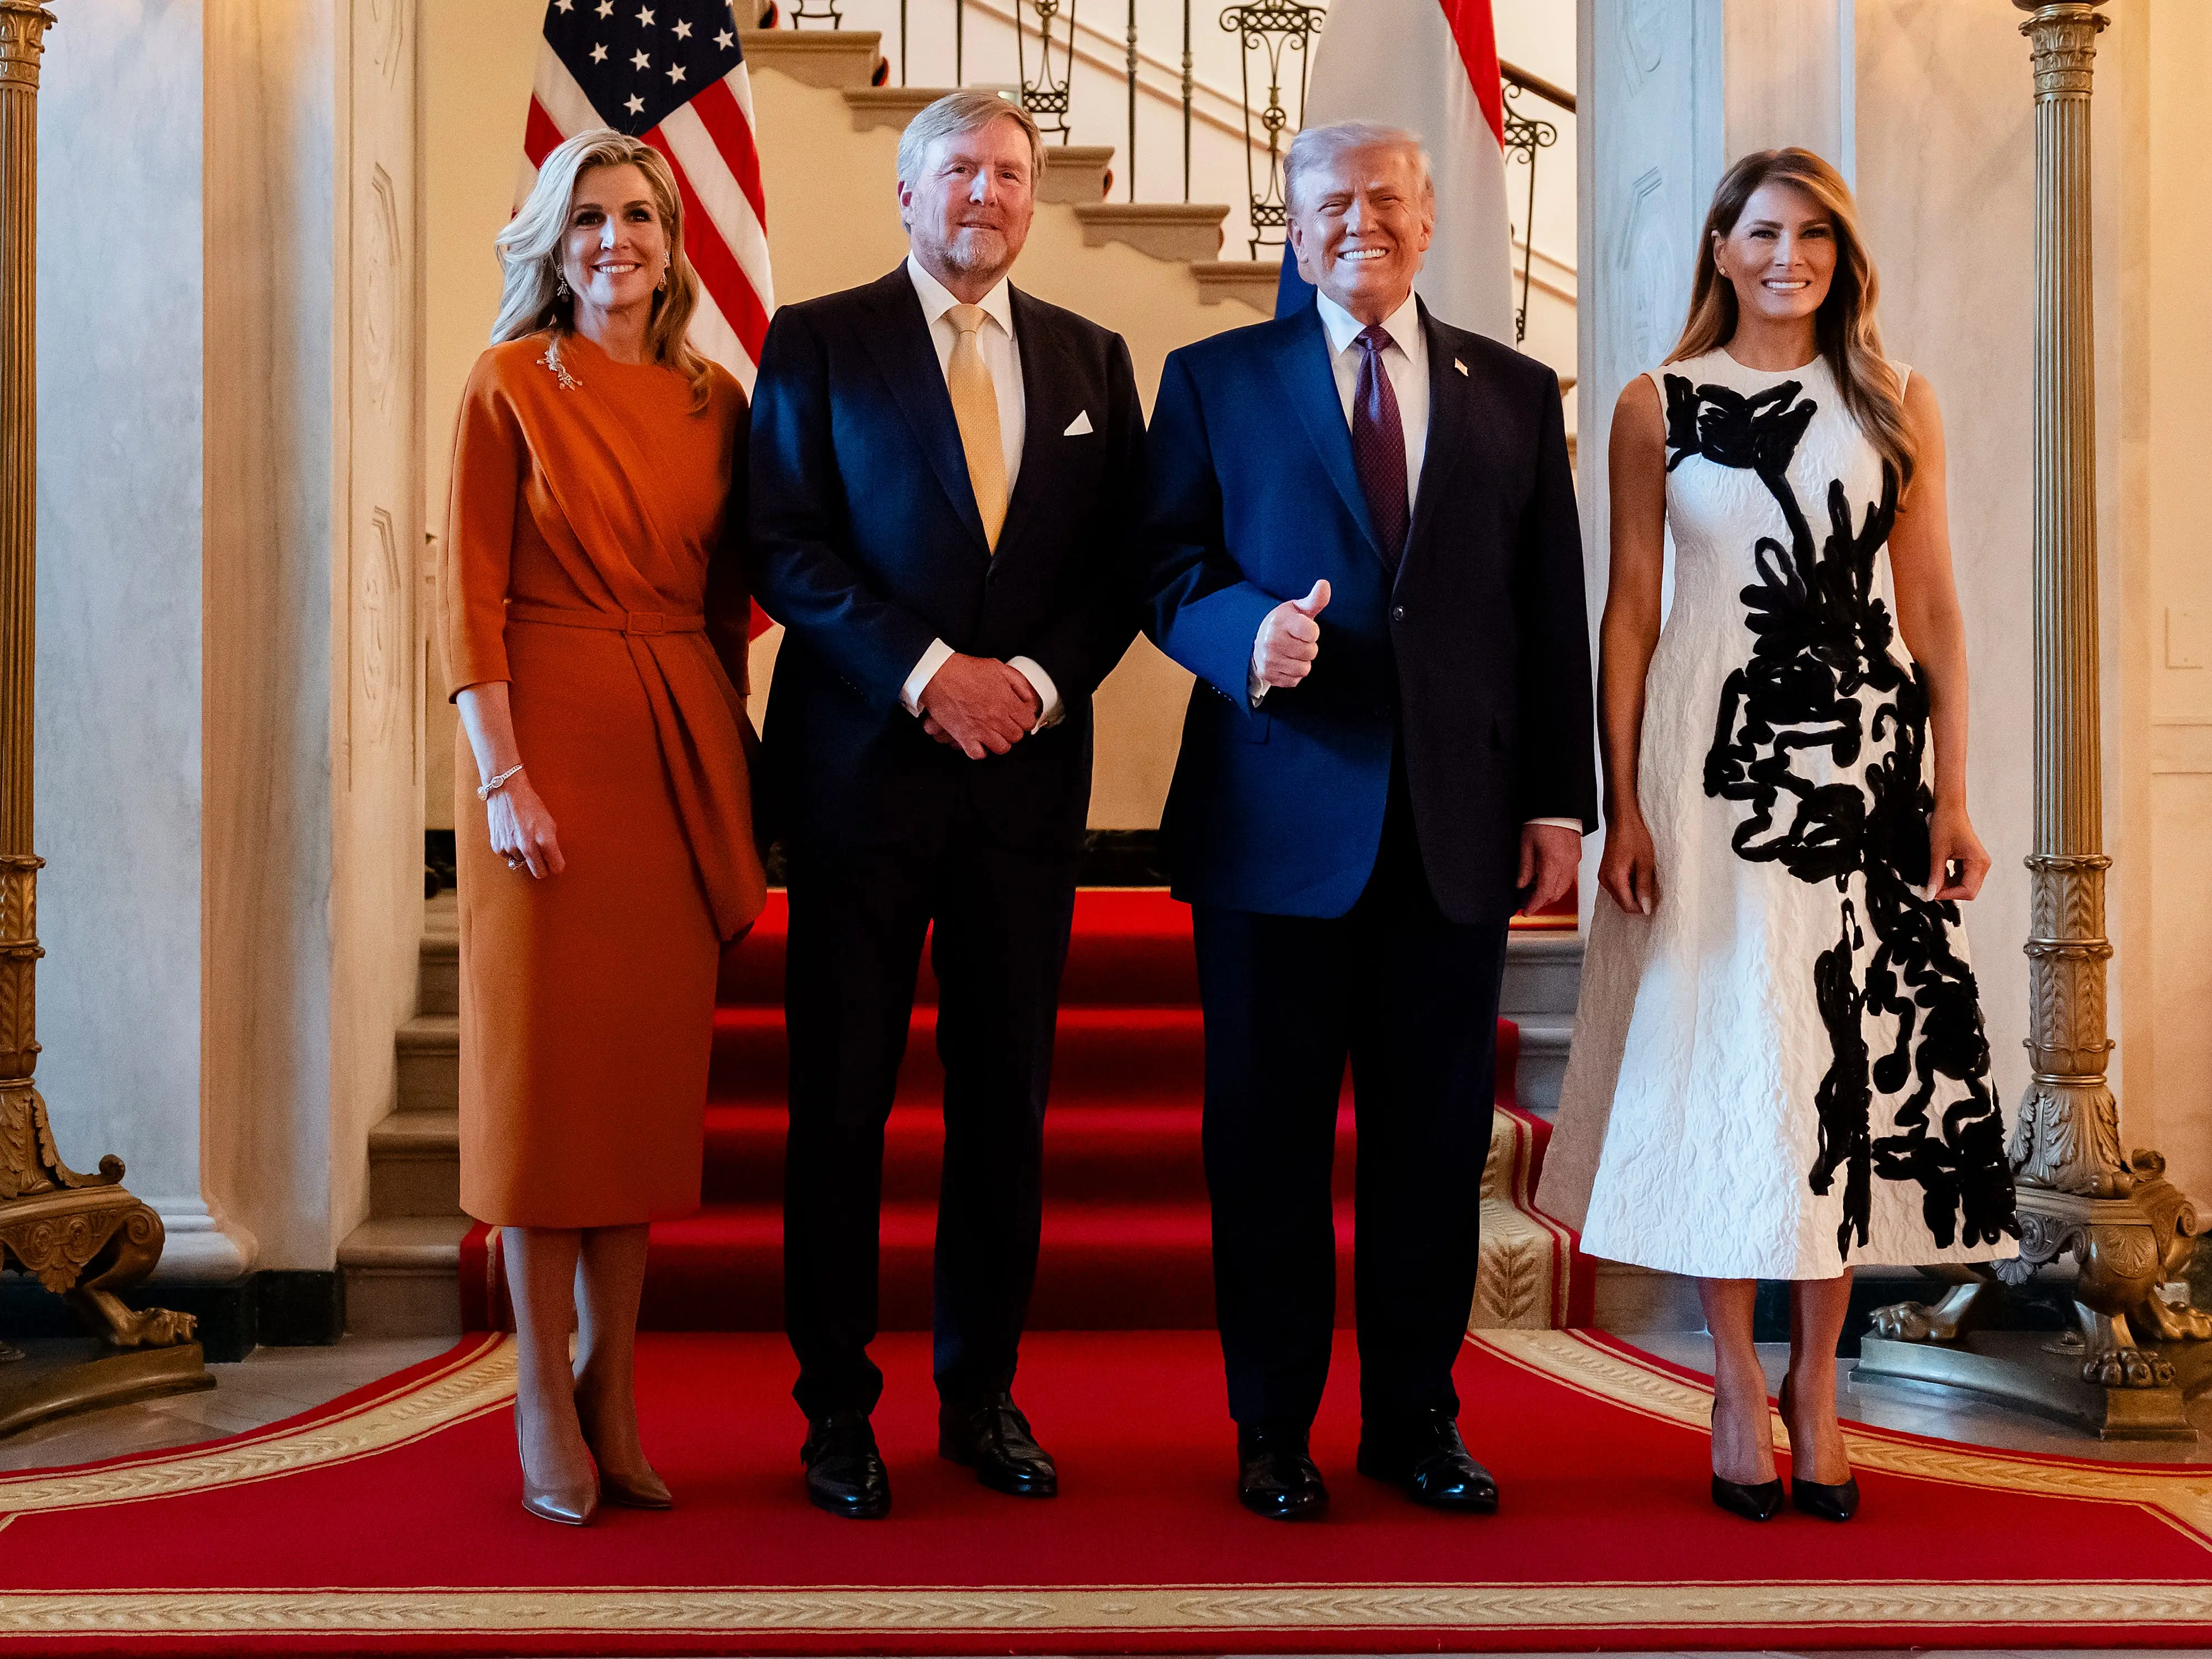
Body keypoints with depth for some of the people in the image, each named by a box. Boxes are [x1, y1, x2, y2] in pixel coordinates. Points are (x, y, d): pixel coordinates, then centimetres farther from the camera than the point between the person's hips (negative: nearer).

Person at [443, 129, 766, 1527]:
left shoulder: (717, 401, 10)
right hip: (546, 734, -3)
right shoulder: (511, 387, 1)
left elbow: (730, 600, 12)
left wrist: (733, 770, 6)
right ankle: (545, 1406, 10)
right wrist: (501, 774, -13)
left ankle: (613, 1395, 16)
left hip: (680, 749, 4)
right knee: (546, 1056, 0)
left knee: (652, 1060, 5)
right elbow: (471, 595, -5)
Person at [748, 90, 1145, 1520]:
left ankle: (985, 1392, 20)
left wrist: (1037, 677, -8)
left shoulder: (1091, 360, 14)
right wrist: (930, 674, -14)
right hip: (863, 763, -3)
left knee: (1008, 1099, 7)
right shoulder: (818, 343, 5)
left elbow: (1123, 564, 9)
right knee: (843, 1097, 2)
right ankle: (837, 1406, 13)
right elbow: (789, 548, -4)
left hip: (1030, 770, 3)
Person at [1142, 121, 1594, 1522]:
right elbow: (1166, 566, 4)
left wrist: (1559, 802, 5)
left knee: (1439, 1141, 7)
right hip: (1279, 822, -1)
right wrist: (1248, 631, -18)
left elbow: (1554, 612, 11)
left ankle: (1418, 1418, 21)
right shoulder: (1216, 380, 9)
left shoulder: (1517, 394, 14)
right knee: (1269, 1140, 4)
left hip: (1458, 827, 2)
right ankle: (1275, 1428, 17)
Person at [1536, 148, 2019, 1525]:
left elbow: (1932, 608, 6)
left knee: (1860, 1056, 3)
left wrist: (1952, 794, 0)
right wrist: (1622, 806, -4)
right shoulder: (1658, 408, 5)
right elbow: (1630, 613, 3)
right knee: (1720, 1060, 2)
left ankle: (1817, 1381, 17)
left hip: (1867, 763, 1)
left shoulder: (1897, 405, 8)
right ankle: (1738, 1384, 14)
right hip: (1714, 763, -1)